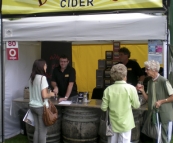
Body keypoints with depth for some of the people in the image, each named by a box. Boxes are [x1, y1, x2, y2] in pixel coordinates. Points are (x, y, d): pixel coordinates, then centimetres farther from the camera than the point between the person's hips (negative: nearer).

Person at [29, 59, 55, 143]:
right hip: (41, 107, -7)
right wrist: (51, 94, -3)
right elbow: (44, 95, -21)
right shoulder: (42, 78, -16)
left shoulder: (32, 78, 7)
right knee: (43, 131, 2)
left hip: (32, 106, 8)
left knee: (37, 129, 15)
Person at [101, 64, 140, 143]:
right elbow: (136, 105, -4)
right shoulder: (131, 88, -15)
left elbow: (103, 108, -5)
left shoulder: (108, 89, -9)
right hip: (125, 123, -2)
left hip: (112, 124, 2)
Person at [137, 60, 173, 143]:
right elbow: (148, 98, 9)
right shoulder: (150, 82, 7)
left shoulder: (164, 81, -14)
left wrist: (161, 101, -18)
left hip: (163, 114, -6)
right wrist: (142, 91, -6)